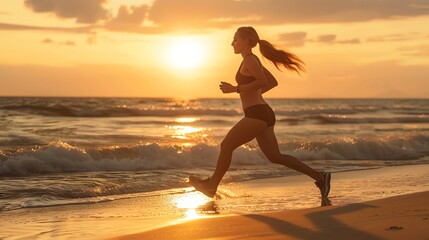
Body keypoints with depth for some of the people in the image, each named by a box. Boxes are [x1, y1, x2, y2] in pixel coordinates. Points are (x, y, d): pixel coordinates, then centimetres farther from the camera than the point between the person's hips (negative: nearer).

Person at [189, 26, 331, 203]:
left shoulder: (249, 59, -9)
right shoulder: (253, 60, 20)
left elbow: (262, 82, -22)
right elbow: (273, 82, 27)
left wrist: (236, 89, -17)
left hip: (256, 114, -10)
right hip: (263, 114, 10)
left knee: (226, 146, 1)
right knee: (274, 156, 6)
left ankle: (211, 186, 13)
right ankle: (319, 177, 1)